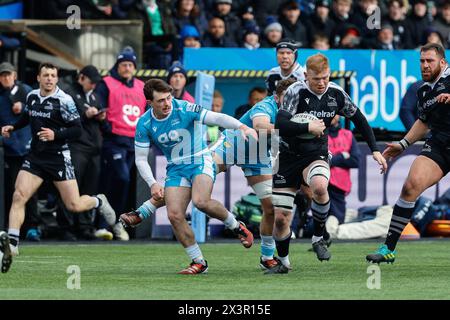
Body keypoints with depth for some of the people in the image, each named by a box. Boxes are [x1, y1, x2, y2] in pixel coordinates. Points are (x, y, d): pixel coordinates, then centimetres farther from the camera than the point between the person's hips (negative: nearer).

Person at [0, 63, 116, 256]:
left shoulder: (64, 100, -12)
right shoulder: (31, 96, 6)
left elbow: (77, 129, -11)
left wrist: (55, 135, -24)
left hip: (58, 158, -4)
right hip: (35, 156, 4)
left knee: (74, 205, -1)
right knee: (19, 196, -13)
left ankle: (99, 202, 33)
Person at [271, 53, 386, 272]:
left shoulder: (336, 94, -3)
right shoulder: (296, 92, -15)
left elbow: (359, 119, 12)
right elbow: (280, 124, -25)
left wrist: (375, 150, 8)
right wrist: (308, 127, -24)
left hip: (316, 155, 1)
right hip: (289, 156, -1)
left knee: (319, 186, -35)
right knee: (280, 217, -3)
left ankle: (318, 238, -13)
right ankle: (283, 261, 22)